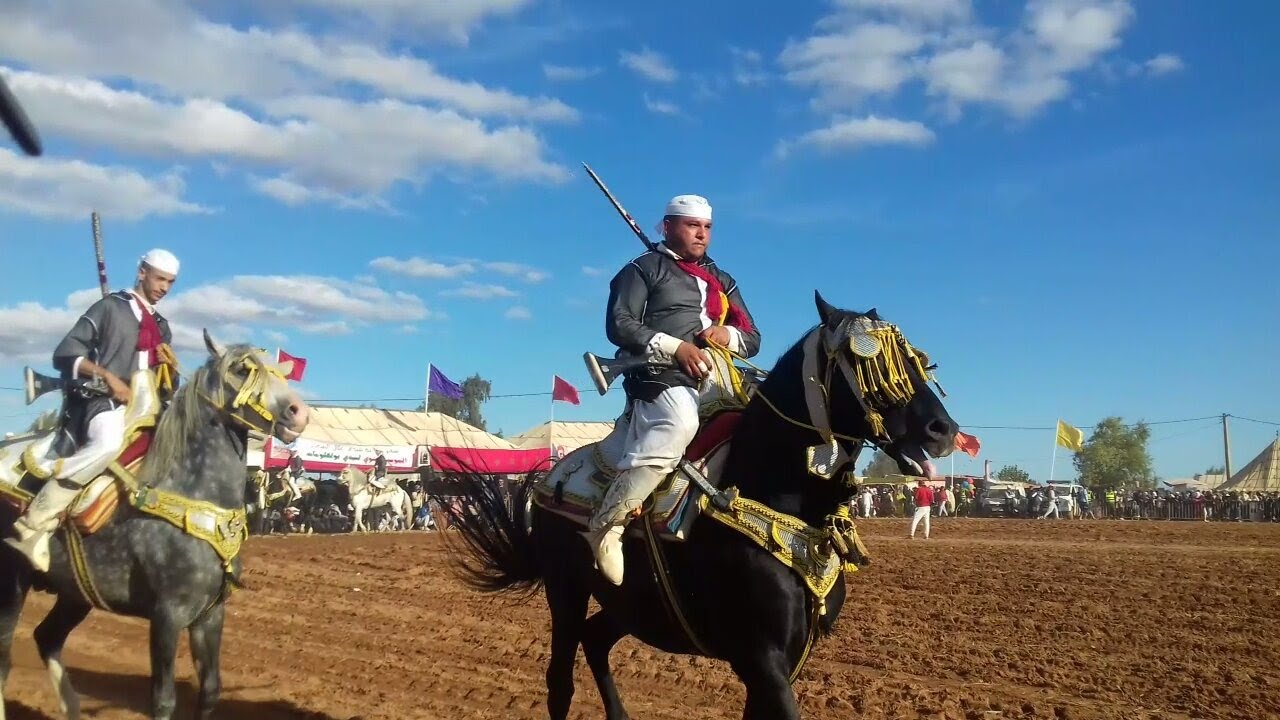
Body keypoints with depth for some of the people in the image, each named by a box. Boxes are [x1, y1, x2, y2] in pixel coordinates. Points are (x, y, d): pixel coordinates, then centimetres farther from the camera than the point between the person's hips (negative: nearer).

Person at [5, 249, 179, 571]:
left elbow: (167, 384, 28)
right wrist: (107, 376, -18)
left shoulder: (162, 326, 24)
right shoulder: (110, 307, 3)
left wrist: (172, 369, 5)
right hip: (105, 402, -9)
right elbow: (64, 354, -6)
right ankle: (32, 527, -33)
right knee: (108, 442, -38)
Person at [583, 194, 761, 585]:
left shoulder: (722, 282, 28)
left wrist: (729, 335, 1)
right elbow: (619, 325, -4)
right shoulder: (644, 269, 9)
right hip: (662, 377, -8)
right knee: (680, 422, -38)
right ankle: (607, 523, -35)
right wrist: (674, 347, -16)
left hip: (717, 381, 8)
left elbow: (752, 339, 25)